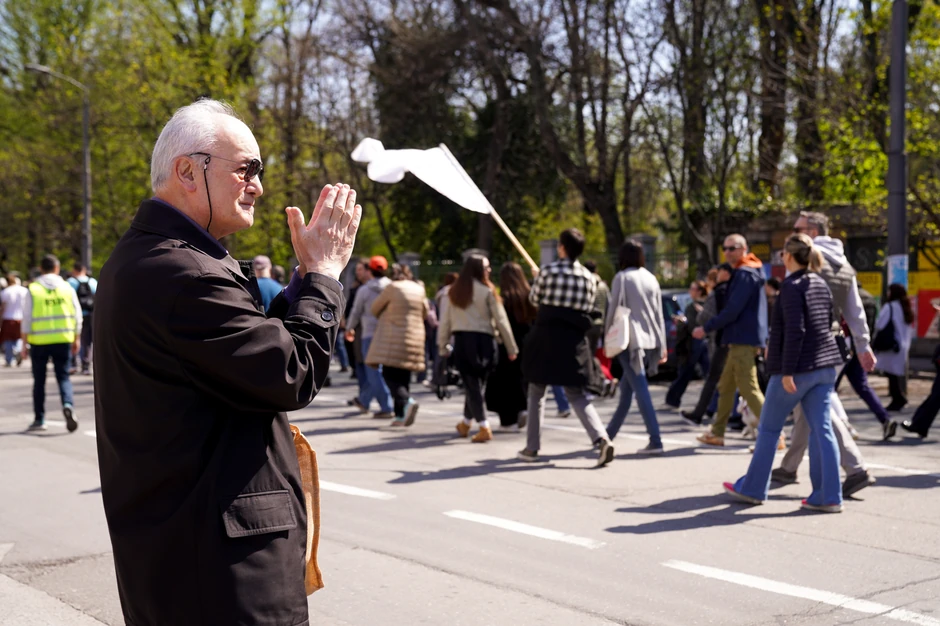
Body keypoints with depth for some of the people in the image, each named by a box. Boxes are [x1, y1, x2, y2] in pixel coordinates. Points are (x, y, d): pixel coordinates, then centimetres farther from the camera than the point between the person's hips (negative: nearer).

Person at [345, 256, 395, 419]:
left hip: (370, 334, -5)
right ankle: (363, 401, 32)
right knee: (373, 370, 18)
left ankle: (386, 408, -7)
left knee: (373, 372, -1)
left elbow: (356, 312, 5)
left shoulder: (364, 290, -4)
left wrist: (349, 329, 21)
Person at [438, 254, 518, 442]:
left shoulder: (454, 292, 5)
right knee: (478, 384, 15)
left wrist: (442, 345, 13)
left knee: (472, 385, 2)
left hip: (462, 340, 1)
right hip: (483, 340, -1)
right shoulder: (487, 291, -3)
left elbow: (445, 320, 5)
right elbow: (501, 320, -2)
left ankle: (484, 427, -6)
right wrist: (512, 348, 3)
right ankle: (465, 423, 26)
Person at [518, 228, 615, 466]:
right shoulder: (589, 278, 4)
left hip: (545, 338, -2)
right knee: (577, 394, 6)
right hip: (574, 340, 3)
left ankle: (532, 447, 15)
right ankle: (601, 438, -15)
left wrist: (537, 281, 28)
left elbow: (534, 299, 8)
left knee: (536, 392, 13)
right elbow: (588, 311, 9)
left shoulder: (548, 271, -7)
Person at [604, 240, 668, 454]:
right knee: (626, 388, 16)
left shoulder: (622, 277, -5)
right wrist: (662, 346, 15)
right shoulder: (651, 278, 11)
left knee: (641, 390, -10)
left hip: (630, 340, -6)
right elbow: (659, 314, 12)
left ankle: (655, 441, -17)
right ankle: (609, 433, 27)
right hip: (650, 340, 6)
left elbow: (613, 308, -6)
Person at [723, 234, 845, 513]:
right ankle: (828, 497, 2)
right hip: (824, 367, 7)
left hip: (797, 368, -7)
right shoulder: (821, 285, 12)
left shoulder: (792, 286, -13)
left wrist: (787, 371, -19)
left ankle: (752, 488, 17)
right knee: (821, 429, 5)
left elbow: (795, 331, -20)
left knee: (769, 428, 7)